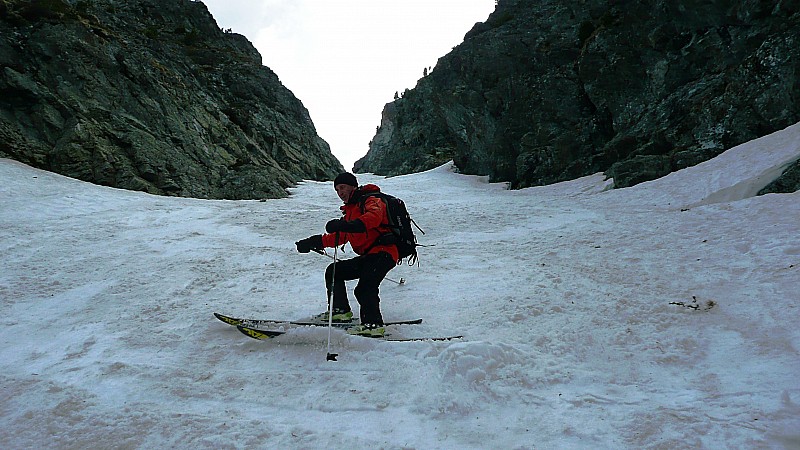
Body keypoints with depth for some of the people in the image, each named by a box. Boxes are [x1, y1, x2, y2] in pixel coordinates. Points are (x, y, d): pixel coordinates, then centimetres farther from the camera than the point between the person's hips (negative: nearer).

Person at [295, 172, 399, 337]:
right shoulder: (350, 209, 25)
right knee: (334, 271, 11)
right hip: (368, 256, 10)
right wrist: (314, 242, 23)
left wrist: (347, 225, -42)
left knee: (364, 287, -27)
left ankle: (374, 324, -30)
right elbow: (340, 236, 31)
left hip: (384, 252, -10)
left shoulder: (370, 201, -4)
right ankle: (340, 311, 13)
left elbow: (374, 217, -29)